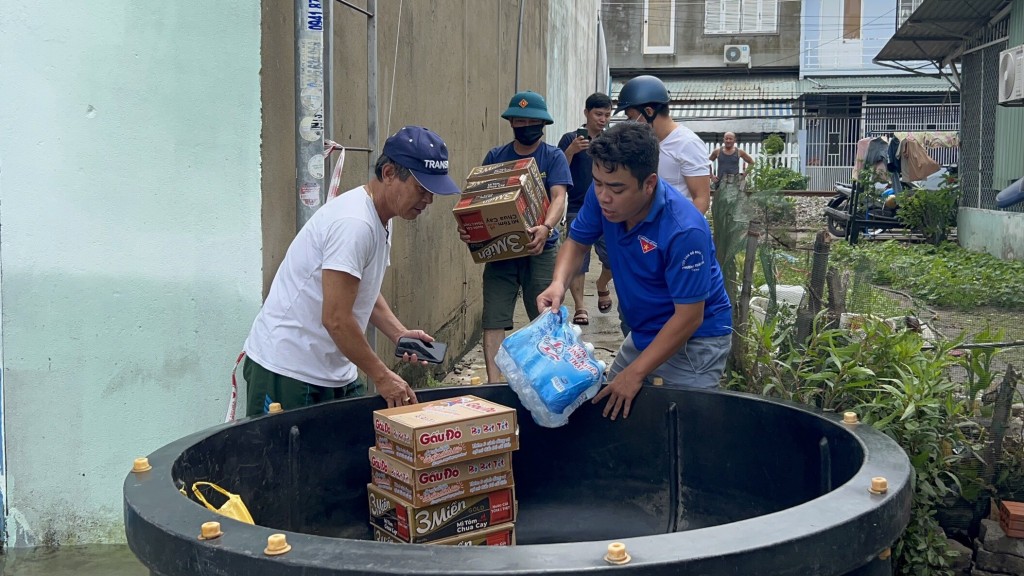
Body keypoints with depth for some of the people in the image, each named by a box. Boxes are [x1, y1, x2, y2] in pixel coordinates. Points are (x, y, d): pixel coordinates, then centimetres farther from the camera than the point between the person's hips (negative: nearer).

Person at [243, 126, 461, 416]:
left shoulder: (379, 219, 9)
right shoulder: (353, 223, -23)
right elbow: (336, 318, -25)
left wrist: (400, 334, 5)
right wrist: (381, 376, -16)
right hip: (287, 371, -9)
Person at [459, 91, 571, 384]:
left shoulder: (553, 157, 2)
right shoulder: (495, 157, 9)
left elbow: (558, 198, -11)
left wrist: (546, 228, -32)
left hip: (540, 250, -2)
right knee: (493, 319, -5)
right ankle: (493, 383, -4)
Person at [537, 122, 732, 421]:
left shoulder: (684, 231, -33)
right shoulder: (602, 197, -15)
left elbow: (689, 317, -27)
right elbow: (577, 242, 3)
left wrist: (636, 373, -26)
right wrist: (558, 284, -19)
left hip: (695, 340, -7)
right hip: (644, 331, 7)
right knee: (608, 403, 17)